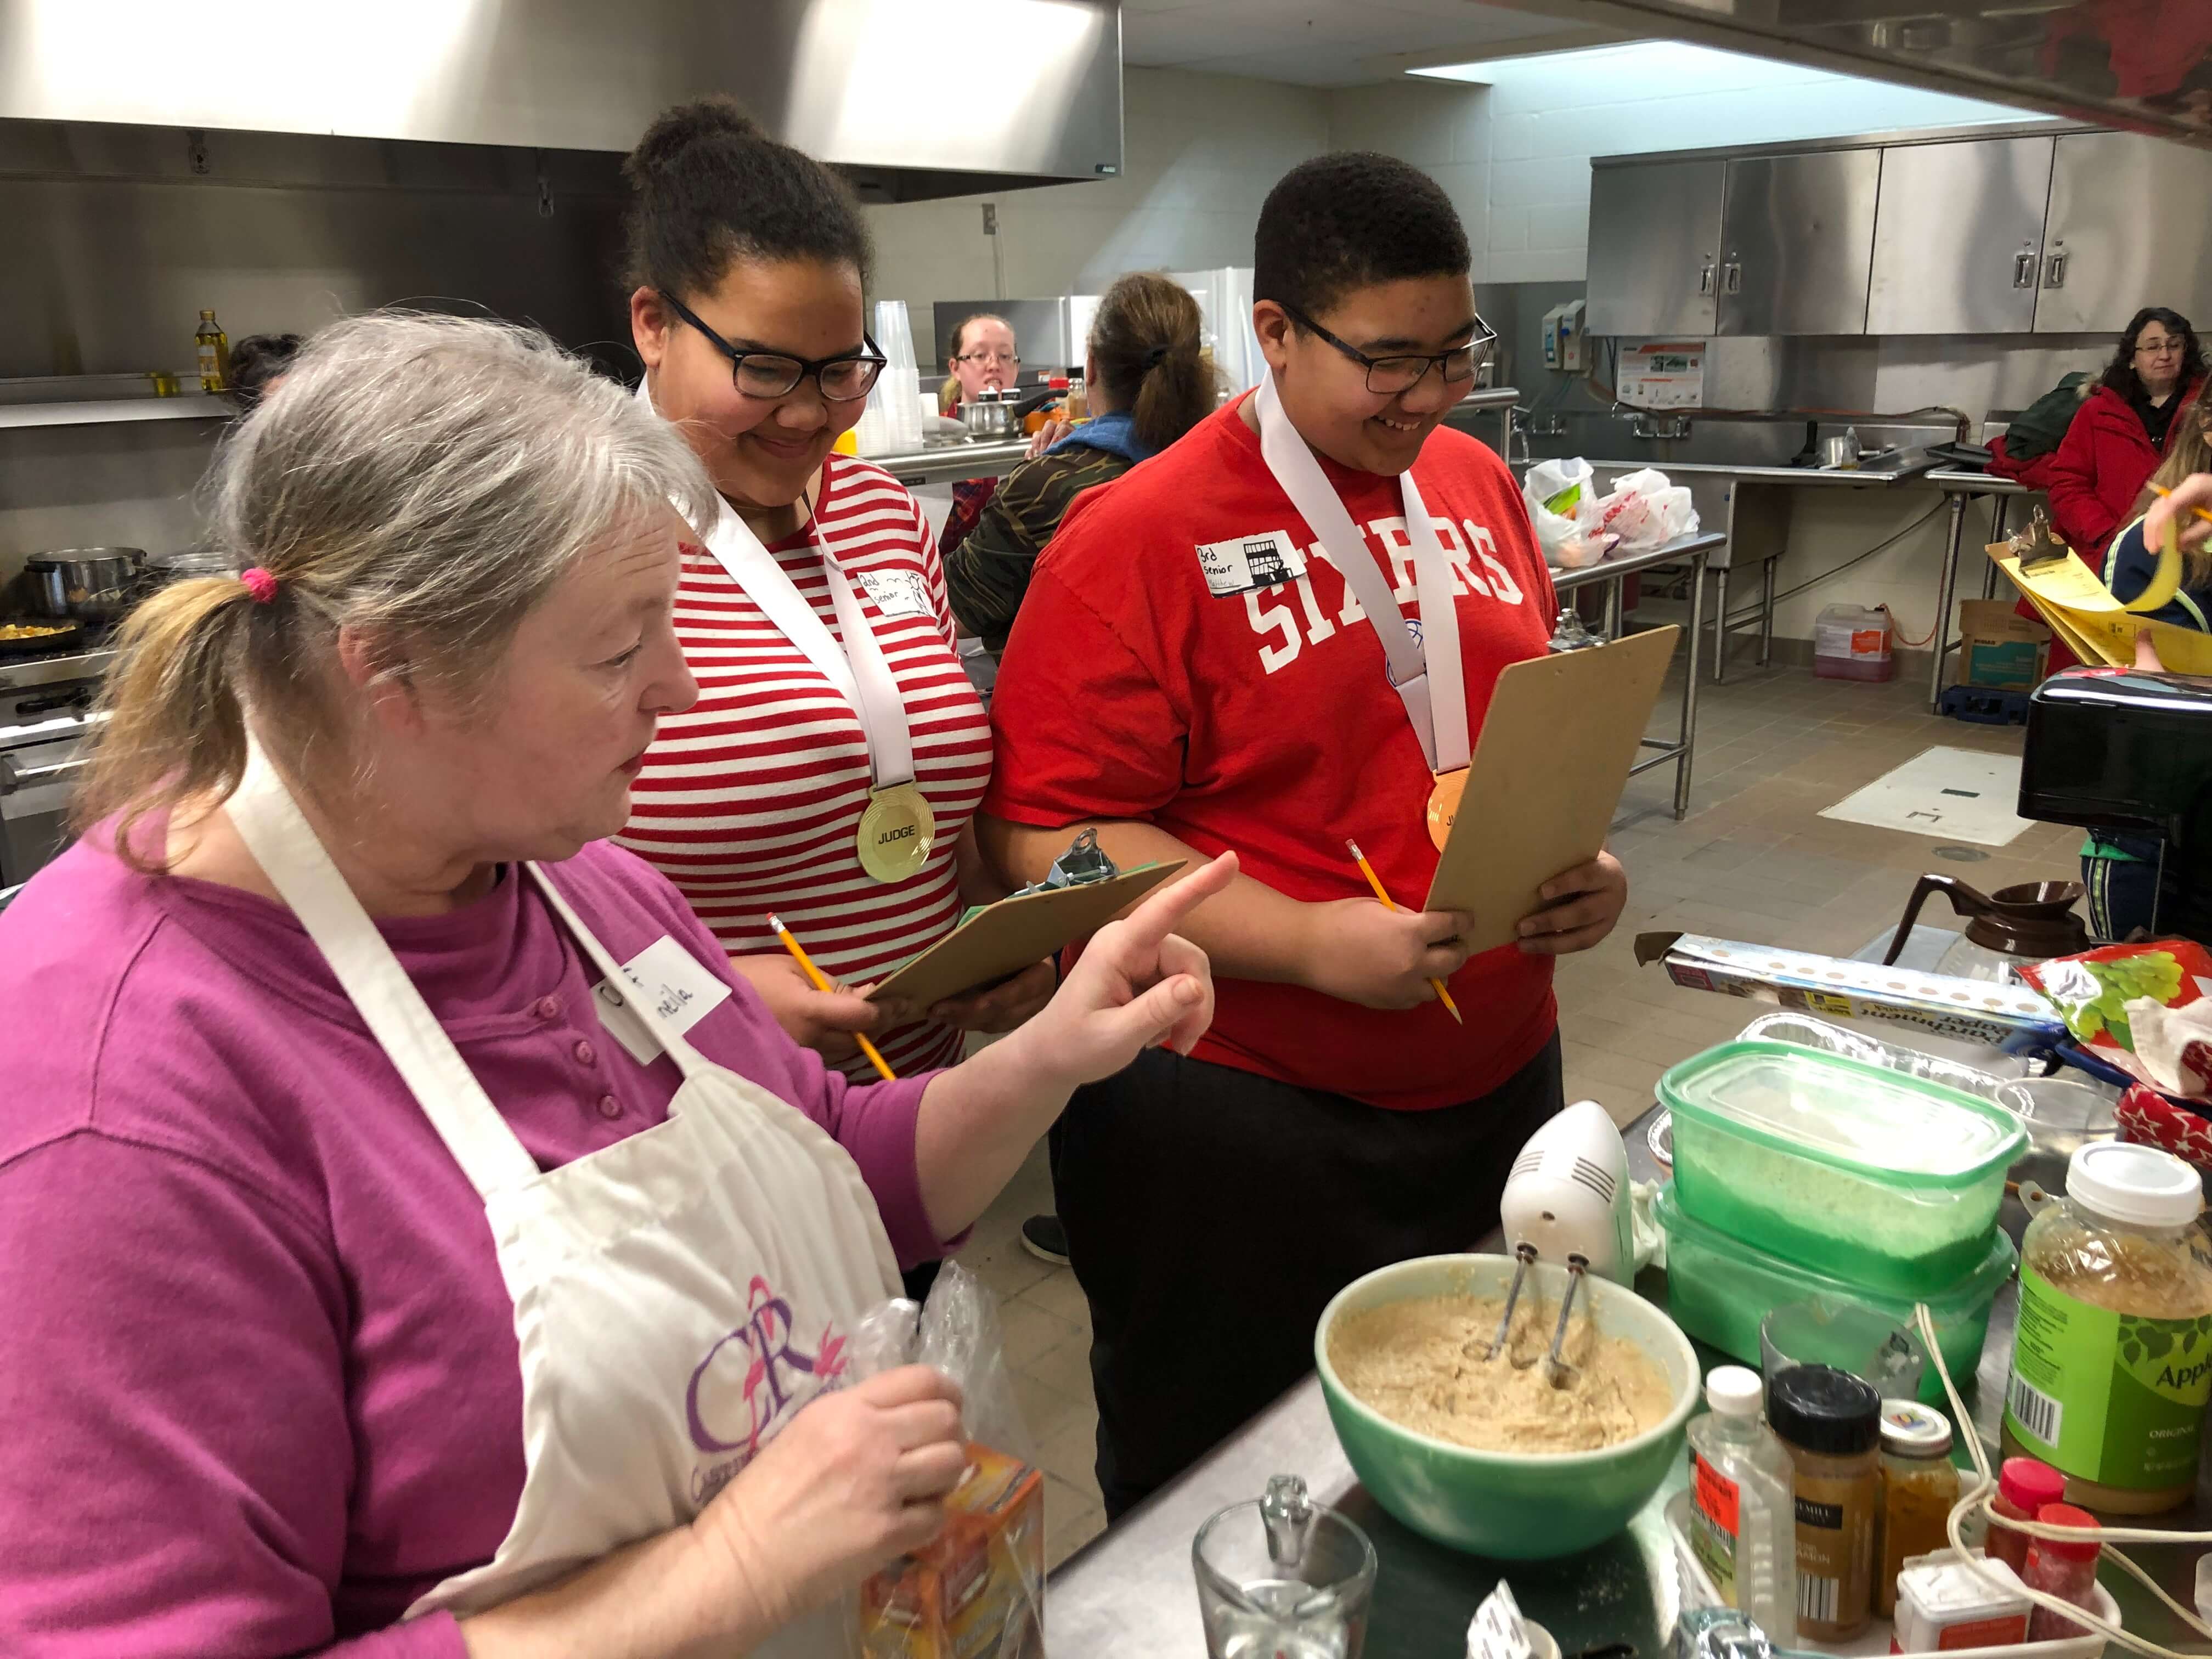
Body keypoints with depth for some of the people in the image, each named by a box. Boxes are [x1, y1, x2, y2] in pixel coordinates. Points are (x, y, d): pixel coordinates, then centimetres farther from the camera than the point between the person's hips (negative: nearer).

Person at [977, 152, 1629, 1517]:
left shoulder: (1477, 486, 8)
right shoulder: (1142, 536, -13)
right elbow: (1048, 834, -17)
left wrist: (1586, 856, 0)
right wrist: (1308, 940, -25)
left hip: (1498, 1080, 6)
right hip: (1236, 1120, -6)